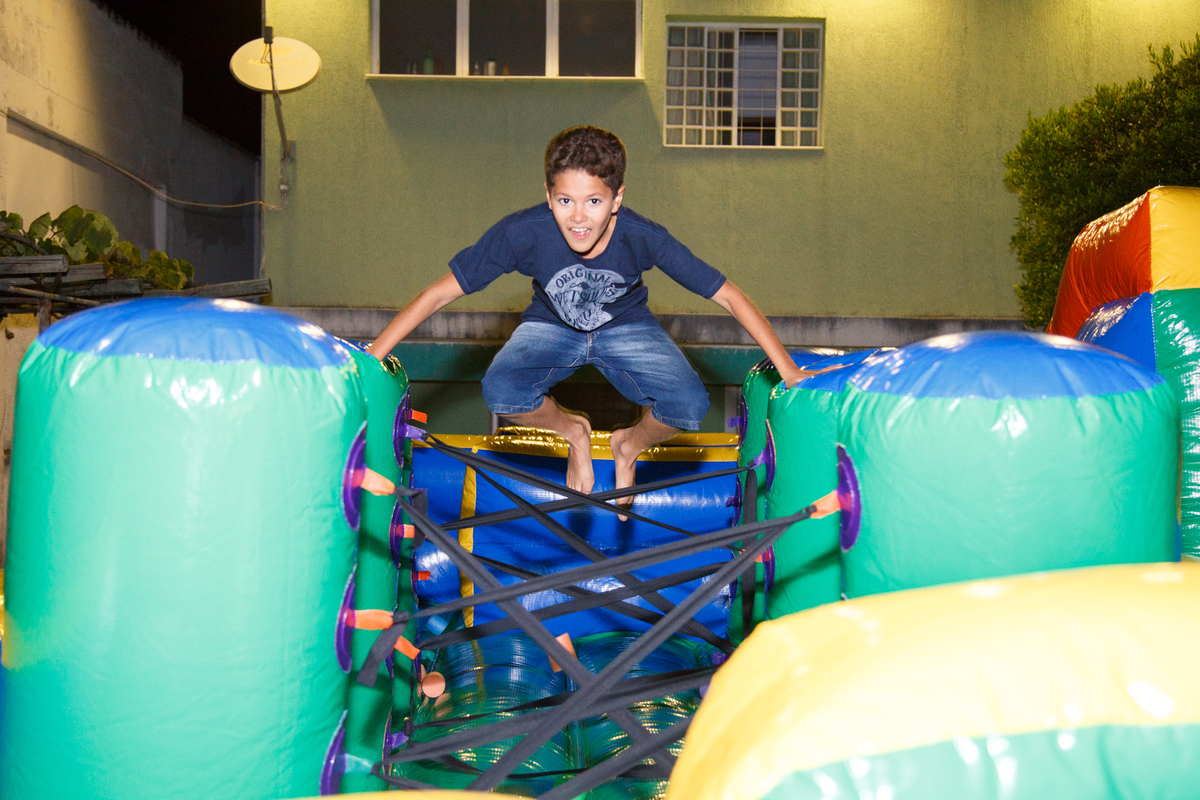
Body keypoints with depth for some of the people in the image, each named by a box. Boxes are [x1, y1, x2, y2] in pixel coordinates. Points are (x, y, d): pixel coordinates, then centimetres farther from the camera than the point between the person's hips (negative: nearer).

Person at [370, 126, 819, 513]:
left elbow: (729, 296, -23)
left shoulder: (643, 238, -30)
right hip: (552, 326, 1)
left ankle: (630, 444, 11)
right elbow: (439, 294, -24)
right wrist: (366, 363, -28)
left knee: (689, 408, -26)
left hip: (625, 327, 0)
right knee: (500, 394, -30)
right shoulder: (522, 233, -31)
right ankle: (574, 433, 6)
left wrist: (790, 373, -26)